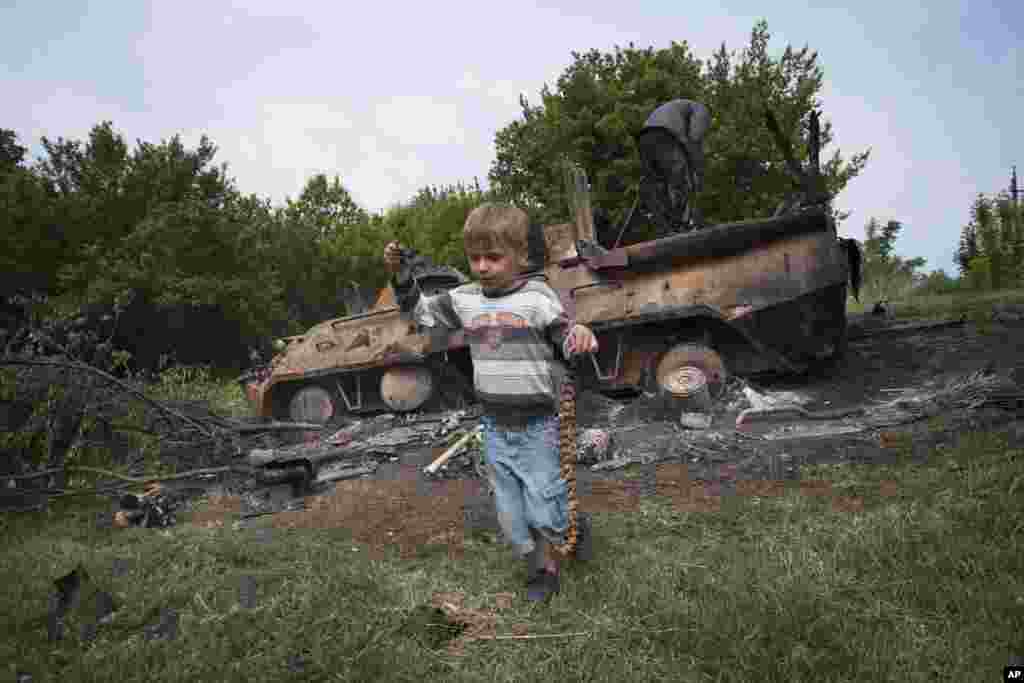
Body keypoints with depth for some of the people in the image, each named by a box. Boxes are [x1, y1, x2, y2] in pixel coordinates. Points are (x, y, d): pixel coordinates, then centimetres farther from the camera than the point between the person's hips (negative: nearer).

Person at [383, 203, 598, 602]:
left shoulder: (537, 296, -13)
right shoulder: (465, 299, 1)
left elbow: (565, 338, -15)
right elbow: (421, 311, 13)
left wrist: (580, 335, -40)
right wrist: (399, 275, -3)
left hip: (536, 427, -5)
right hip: (494, 428, 5)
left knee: (542, 515, 2)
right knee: (511, 517, 15)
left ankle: (571, 527, 35)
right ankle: (541, 569, 37)